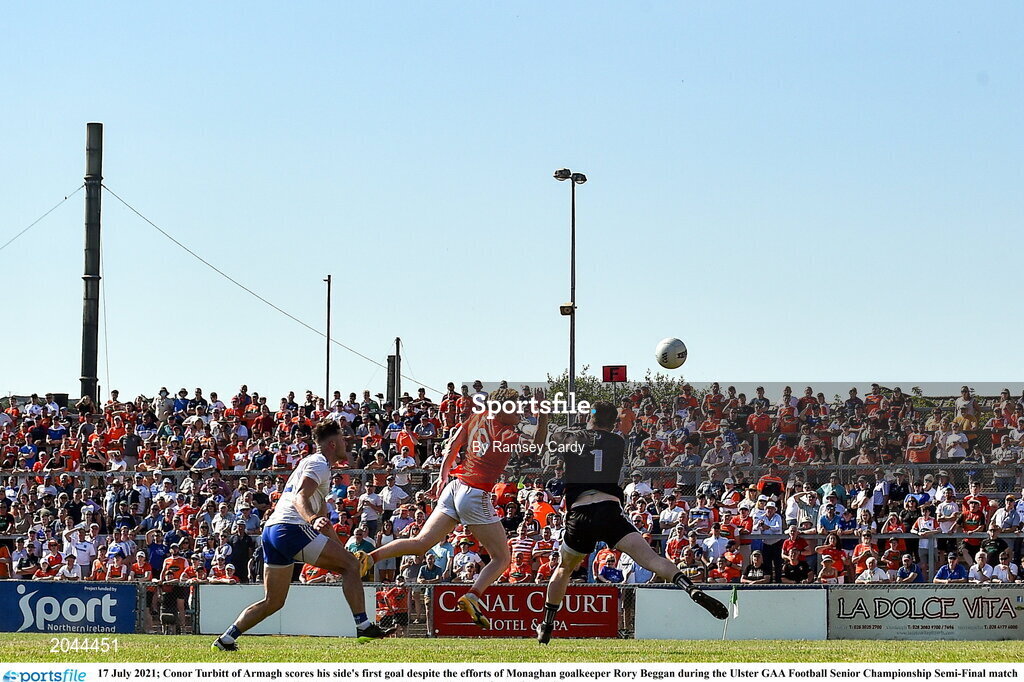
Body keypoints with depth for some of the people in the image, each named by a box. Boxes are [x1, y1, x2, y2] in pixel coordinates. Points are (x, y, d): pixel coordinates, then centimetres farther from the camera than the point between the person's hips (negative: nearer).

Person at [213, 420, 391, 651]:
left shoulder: (315, 464, 30)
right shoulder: (318, 464, -2)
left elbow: (322, 517, 36)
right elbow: (300, 498, -19)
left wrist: (343, 549, 36)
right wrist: (313, 519, -38)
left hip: (271, 530, 10)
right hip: (291, 528, -10)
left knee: (272, 602, 11)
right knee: (351, 565, -9)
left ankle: (226, 639, 6)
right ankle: (363, 626, -15)